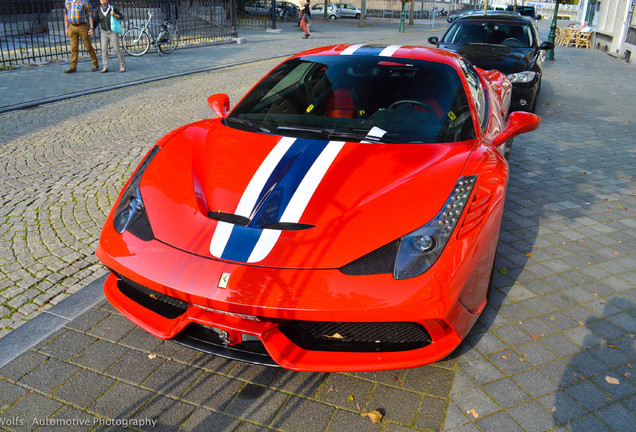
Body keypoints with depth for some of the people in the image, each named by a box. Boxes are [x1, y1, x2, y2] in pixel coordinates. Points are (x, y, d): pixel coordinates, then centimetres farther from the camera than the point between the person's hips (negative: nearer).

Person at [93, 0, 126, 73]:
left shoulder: (113, 8, -2)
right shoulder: (98, 10, 4)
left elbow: (121, 17, 1)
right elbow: (95, 21, 8)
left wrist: (115, 15, -17)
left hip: (113, 32, -3)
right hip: (103, 32, 3)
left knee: (117, 49, -5)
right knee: (104, 50, -5)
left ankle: (122, 66, 7)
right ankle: (105, 67, -3)